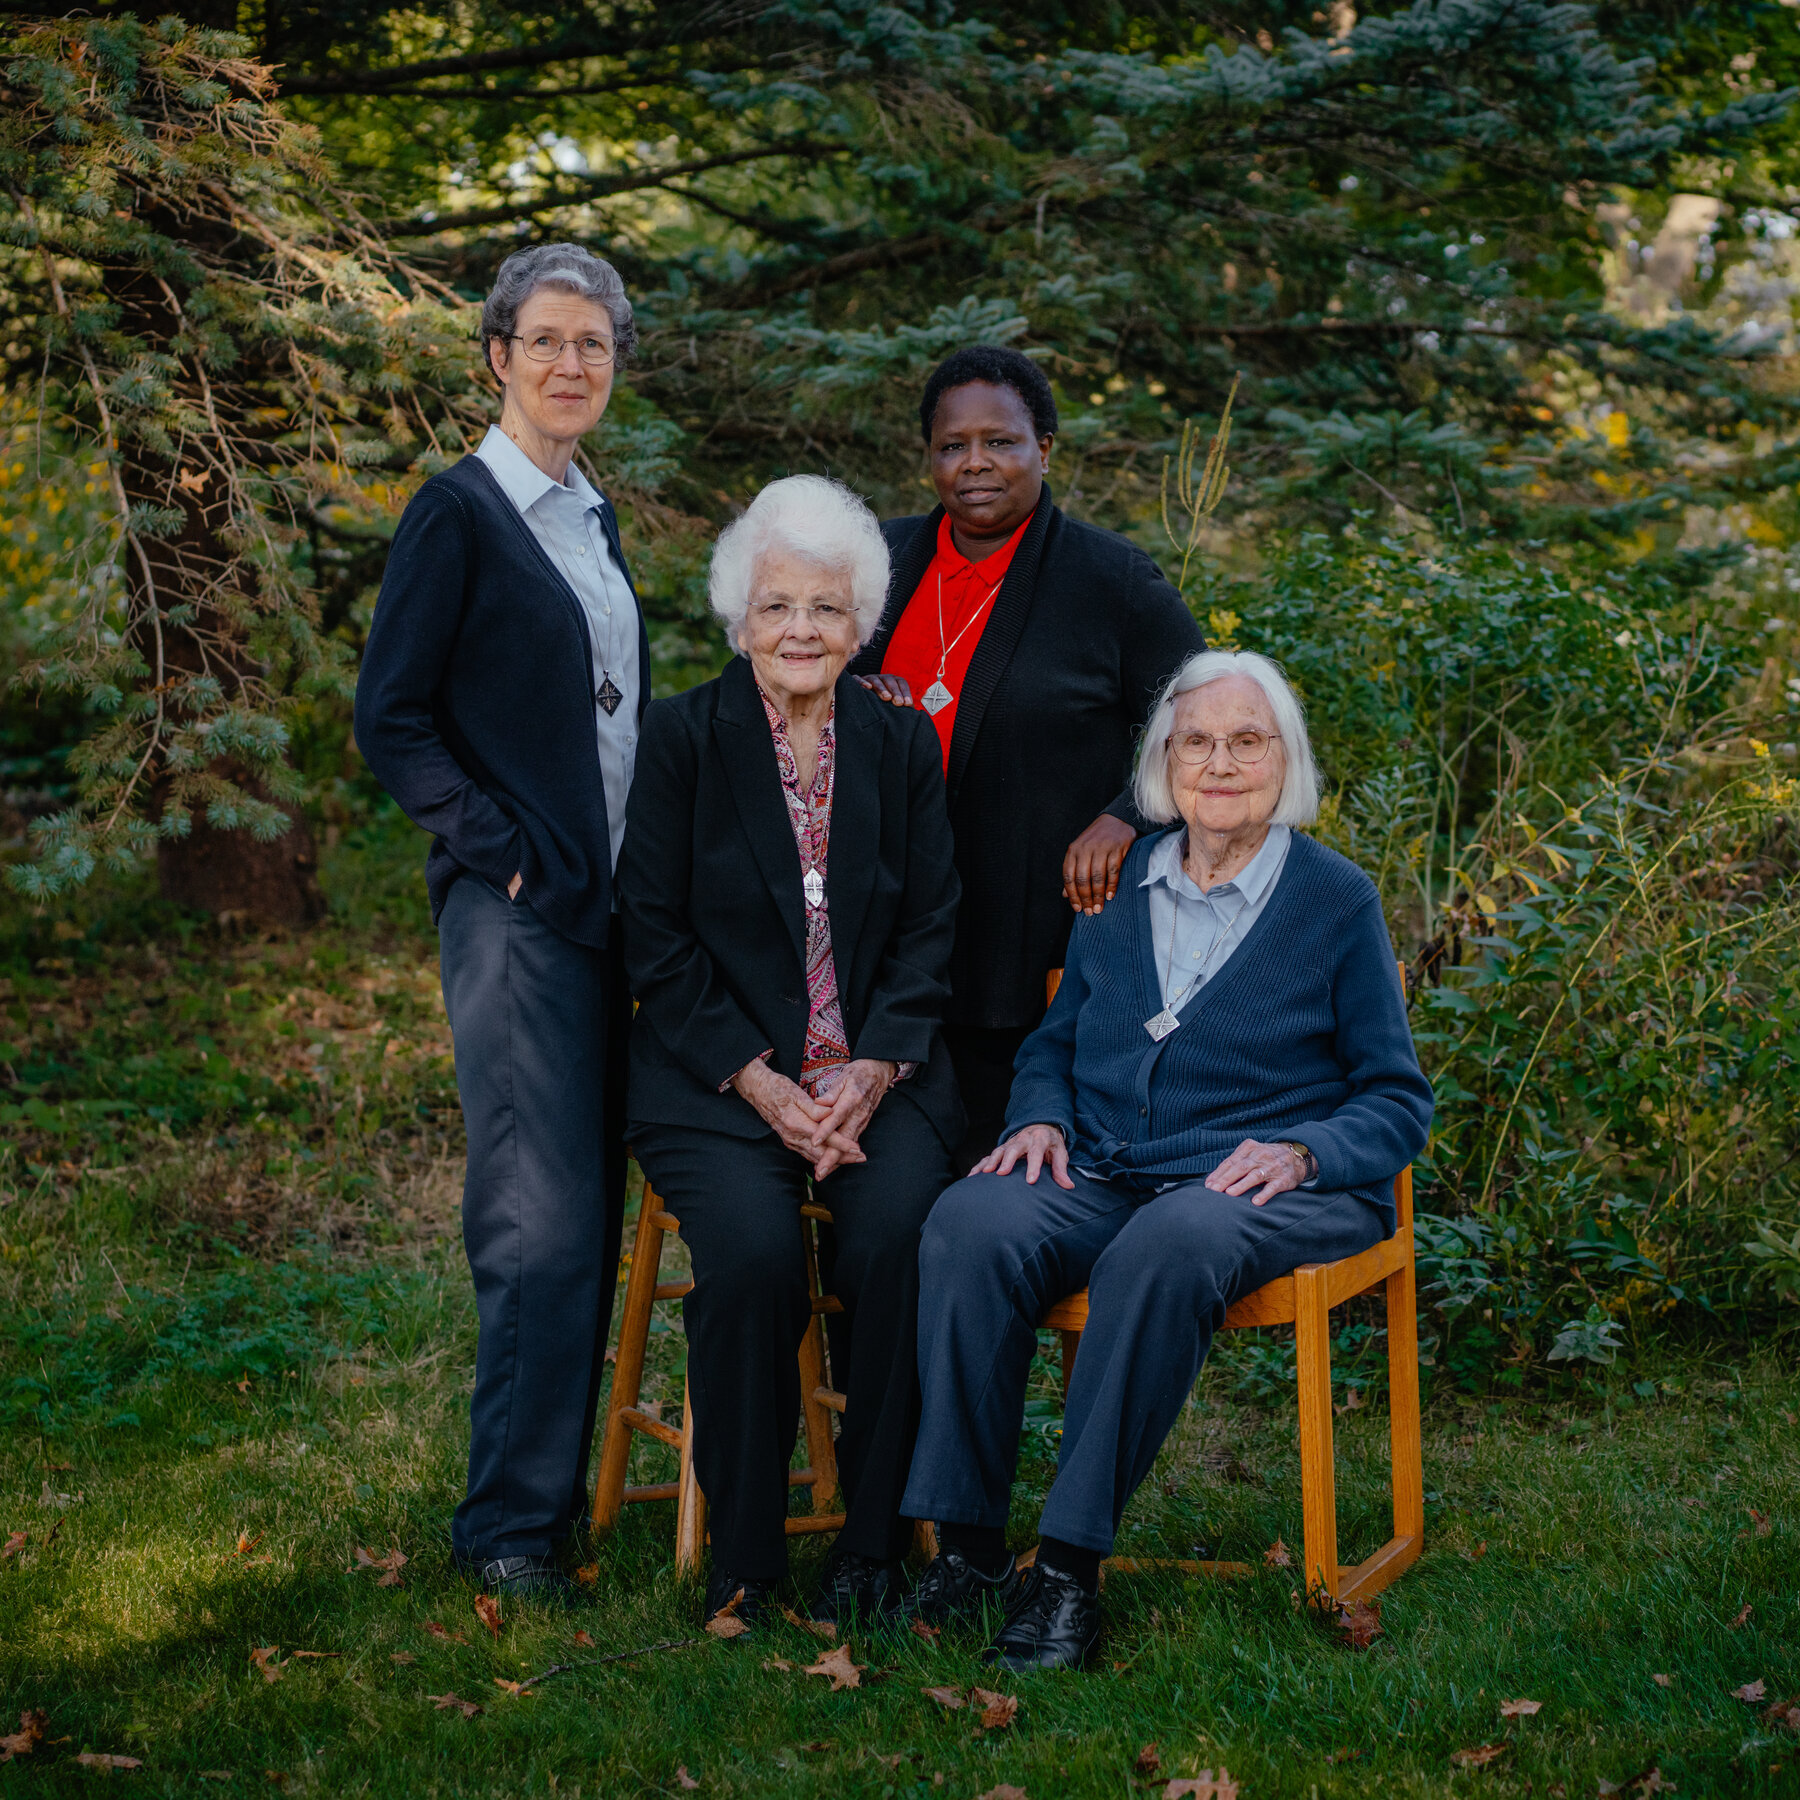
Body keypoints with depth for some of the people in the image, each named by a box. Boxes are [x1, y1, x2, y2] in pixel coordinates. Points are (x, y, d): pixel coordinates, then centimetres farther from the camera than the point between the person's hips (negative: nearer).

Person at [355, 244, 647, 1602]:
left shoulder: (592, 515, 17)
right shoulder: (460, 511, -6)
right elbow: (391, 720, -9)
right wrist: (503, 850, -14)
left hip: (608, 903, 8)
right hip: (518, 911, -8)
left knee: (592, 1213, 10)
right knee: (543, 1221, -9)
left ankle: (558, 1483, 20)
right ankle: (509, 1523, -1)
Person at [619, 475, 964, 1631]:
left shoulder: (903, 745, 10)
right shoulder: (683, 737, 2)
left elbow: (932, 924, 8)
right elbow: (656, 934, -2)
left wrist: (876, 1068, -9)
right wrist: (757, 1079, -12)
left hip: (879, 1072, 2)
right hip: (718, 1078, -2)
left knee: (903, 1232, -27)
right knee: (753, 1246, -29)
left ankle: (877, 1543, -11)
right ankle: (743, 1556, -12)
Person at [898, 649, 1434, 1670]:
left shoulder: (1337, 898, 6)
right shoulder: (1118, 887, 17)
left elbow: (1398, 1099, 5)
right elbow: (1054, 1041, 26)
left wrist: (1299, 1152, -14)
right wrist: (1043, 1118, 3)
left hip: (1269, 1187, -3)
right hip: (1099, 1177, 4)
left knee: (1169, 1248, -40)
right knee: (970, 1224, -30)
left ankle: (1072, 1566, -35)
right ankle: (968, 1541, -25)